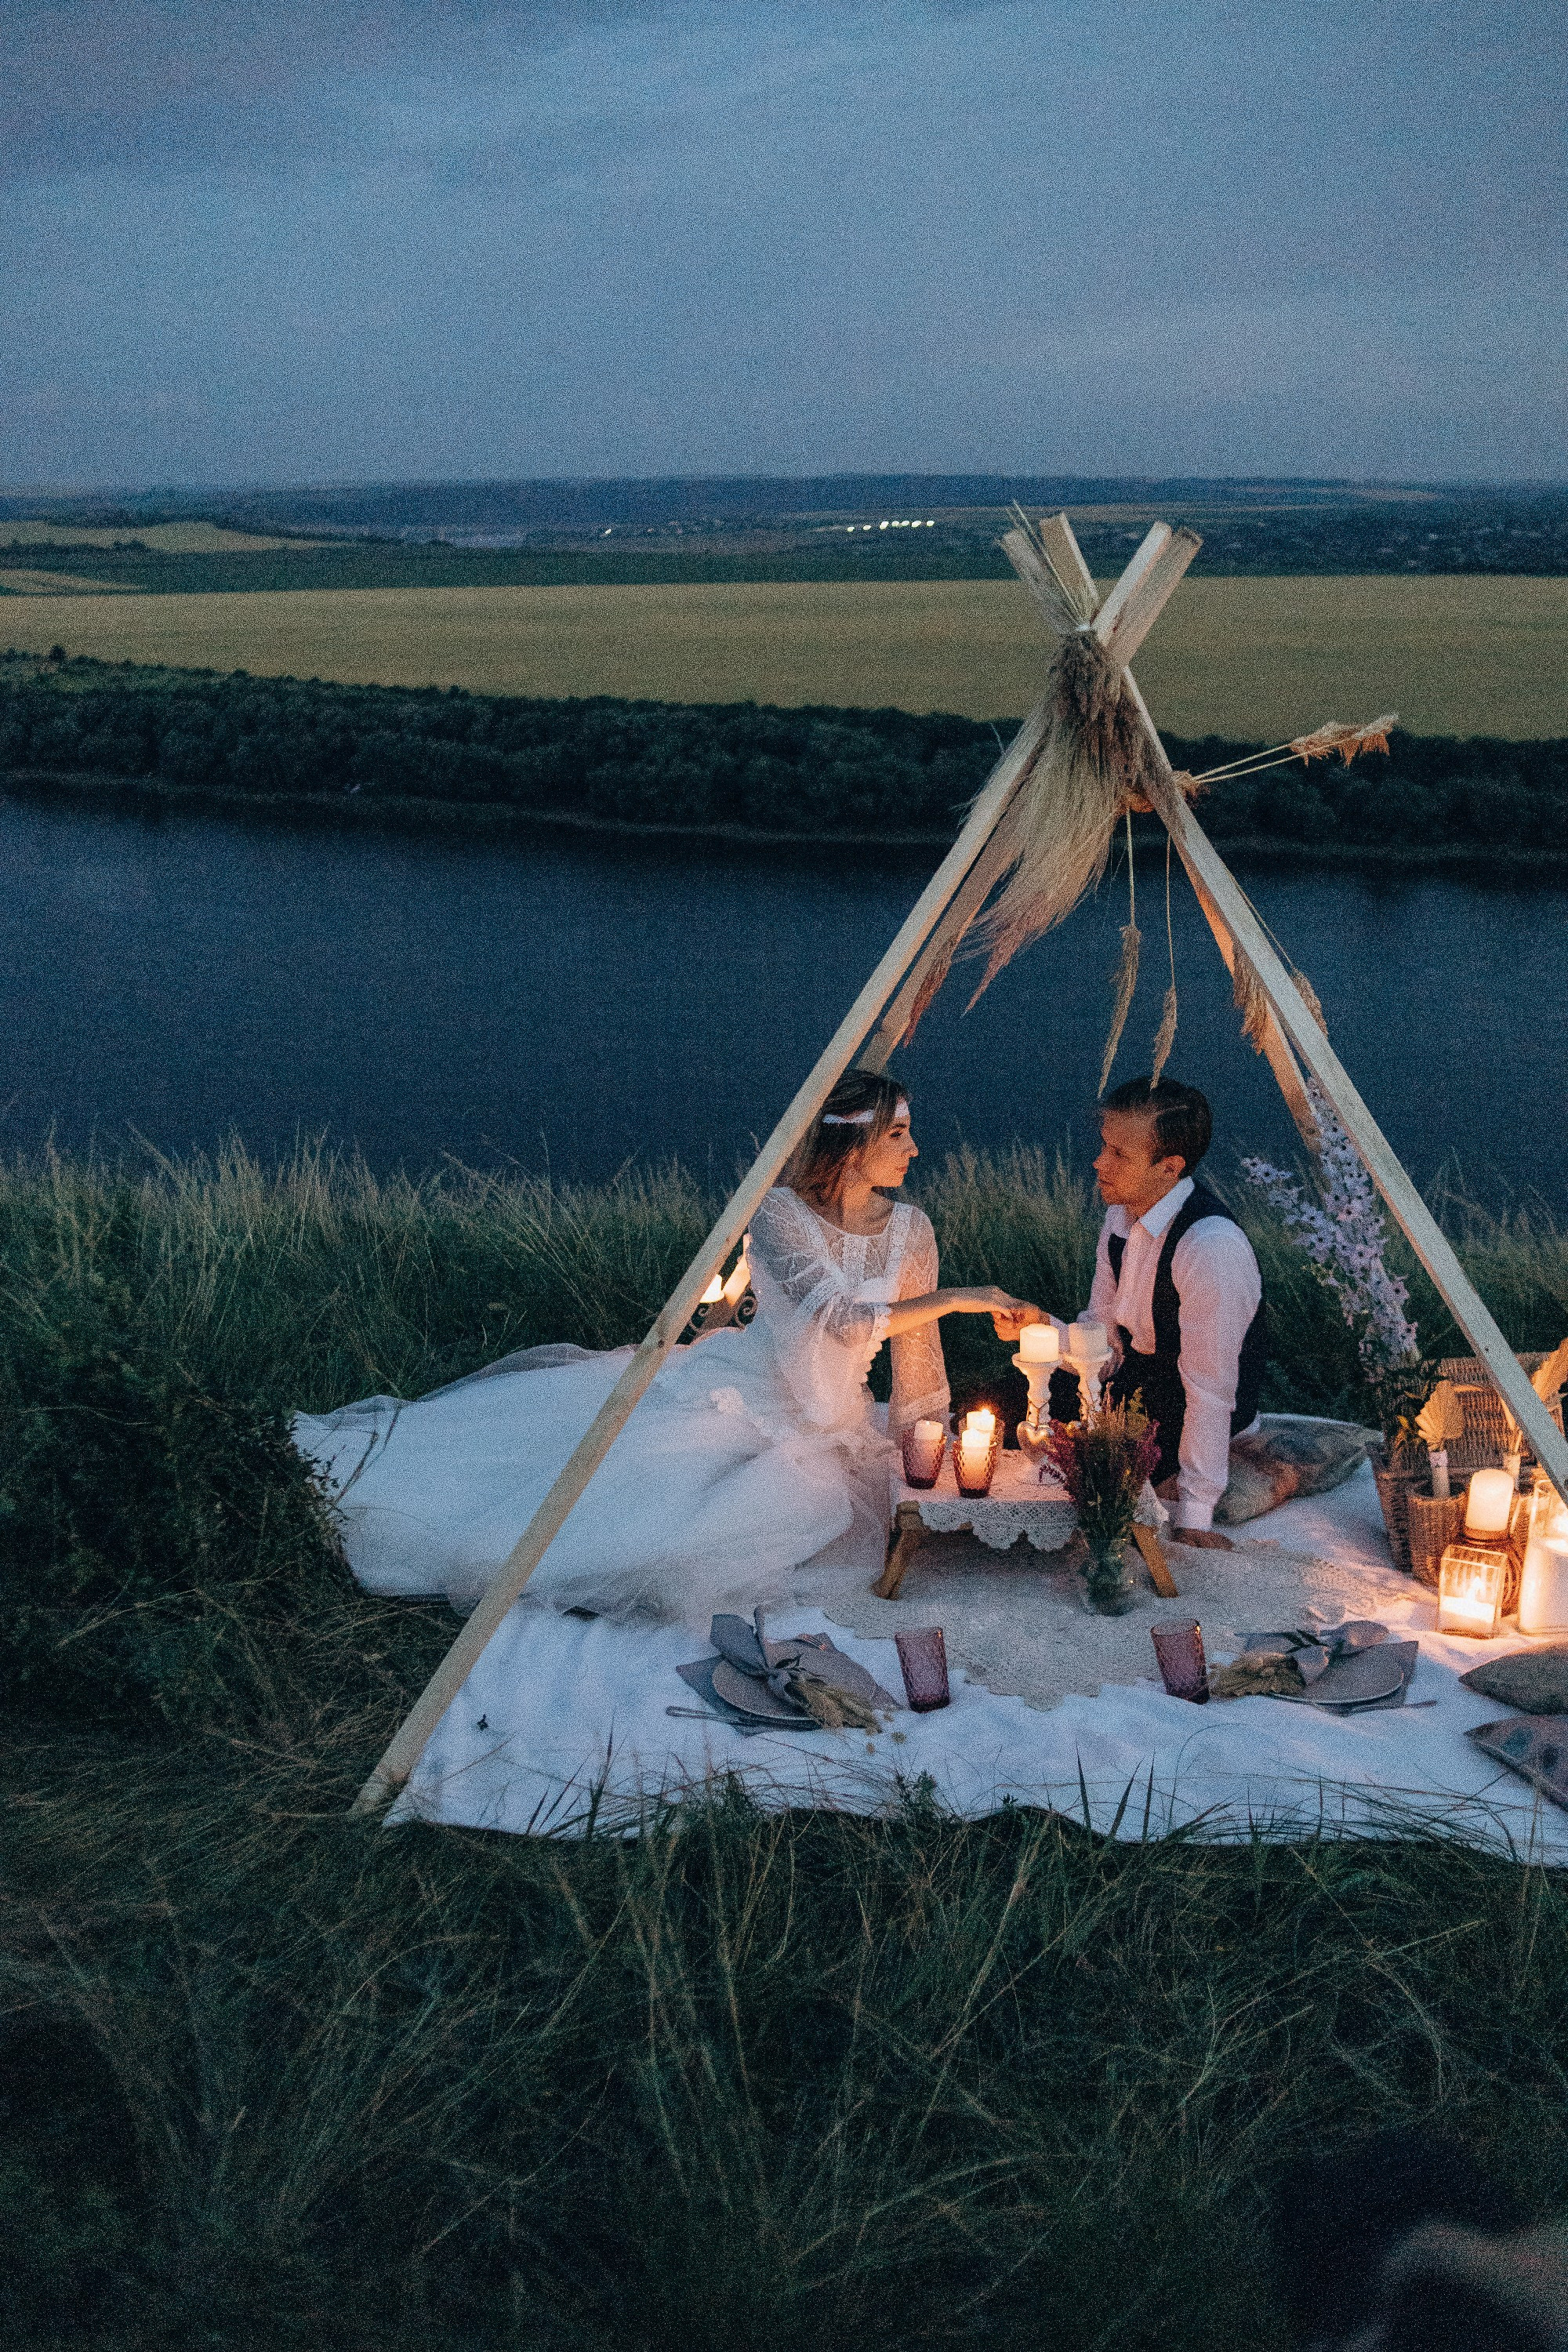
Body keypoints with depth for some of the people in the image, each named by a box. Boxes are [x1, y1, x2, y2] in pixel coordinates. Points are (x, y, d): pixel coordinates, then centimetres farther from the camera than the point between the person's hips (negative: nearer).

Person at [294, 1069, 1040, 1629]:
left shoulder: (911, 1229, -5)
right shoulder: (779, 1214, -19)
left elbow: (916, 1354, 3)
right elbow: (839, 1317, -31)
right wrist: (955, 1298, -30)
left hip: (825, 1430, 4)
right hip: (735, 1393, -4)